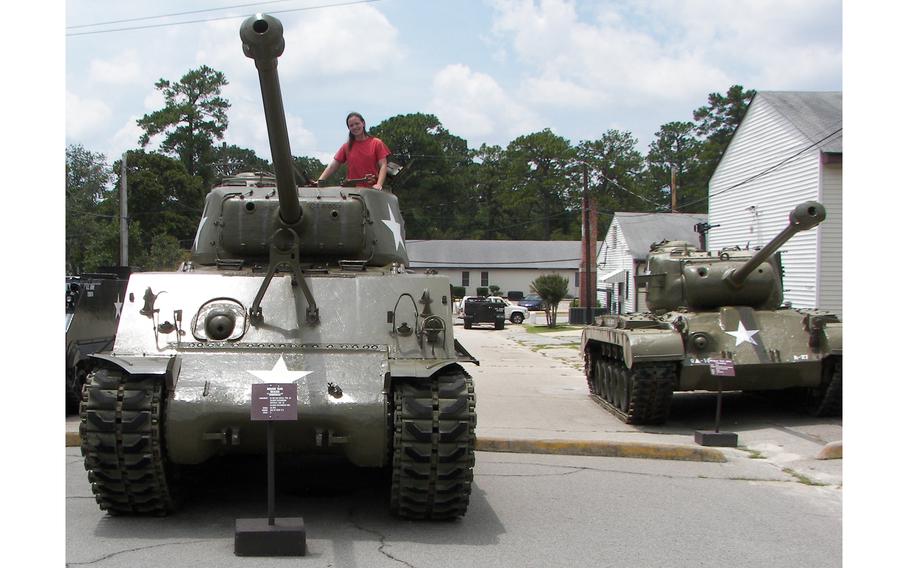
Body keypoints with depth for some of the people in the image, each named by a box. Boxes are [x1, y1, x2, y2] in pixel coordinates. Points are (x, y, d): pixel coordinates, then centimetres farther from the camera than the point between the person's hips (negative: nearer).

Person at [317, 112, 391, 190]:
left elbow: (383, 165, -1)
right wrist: (320, 181, -3)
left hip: (372, 189, -2)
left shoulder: (376, 143, 6)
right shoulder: (347, 147, 12)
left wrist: (379, 184, -16)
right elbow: (333, 166, 10)